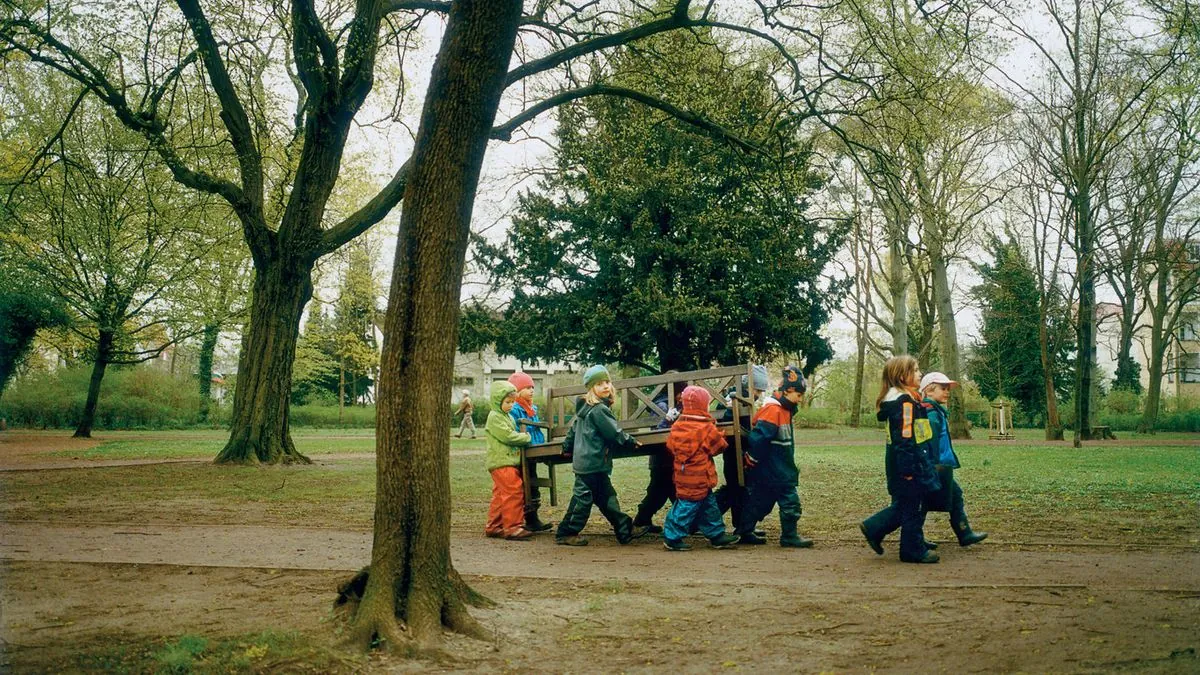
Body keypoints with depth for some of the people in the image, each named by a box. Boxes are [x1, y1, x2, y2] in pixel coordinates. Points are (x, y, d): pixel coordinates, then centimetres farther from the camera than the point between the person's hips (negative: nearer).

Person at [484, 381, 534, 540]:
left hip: (510, 461, 10)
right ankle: (513, 527, -13)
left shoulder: (508, 416, 20)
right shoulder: (494, 417, -11)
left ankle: (494, 527, 19)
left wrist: (522, 437, 9)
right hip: (502, 462, -10)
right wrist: (526, 437, -6)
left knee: (500, 495, 13)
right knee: (514, 492, -14)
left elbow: (513, 435, 29)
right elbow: (507, 436, -18)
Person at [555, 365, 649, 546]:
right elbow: (614, 433, -14)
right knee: (583, 498, -2)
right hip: (592, 463, -10)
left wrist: (567, 446, 34)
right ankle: (566, 533, 7)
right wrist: (630, 441, 2)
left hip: (585, 461, 10)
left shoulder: (586, 408, 13)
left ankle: (625, 530, 18)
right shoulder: (599, 410, -17)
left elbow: (574, 429, 23)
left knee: (607, 497, 12)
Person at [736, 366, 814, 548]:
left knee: (759, 500, 14)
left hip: (779, 469, 10)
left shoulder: (783, 410, 11)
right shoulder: (773, 410, -20)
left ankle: (744, 533, 22)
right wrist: (752, 460, -17)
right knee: (790, 500, -4)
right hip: (772, 470, -10)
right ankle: (789, 536, 5)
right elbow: (759, 438, -25)